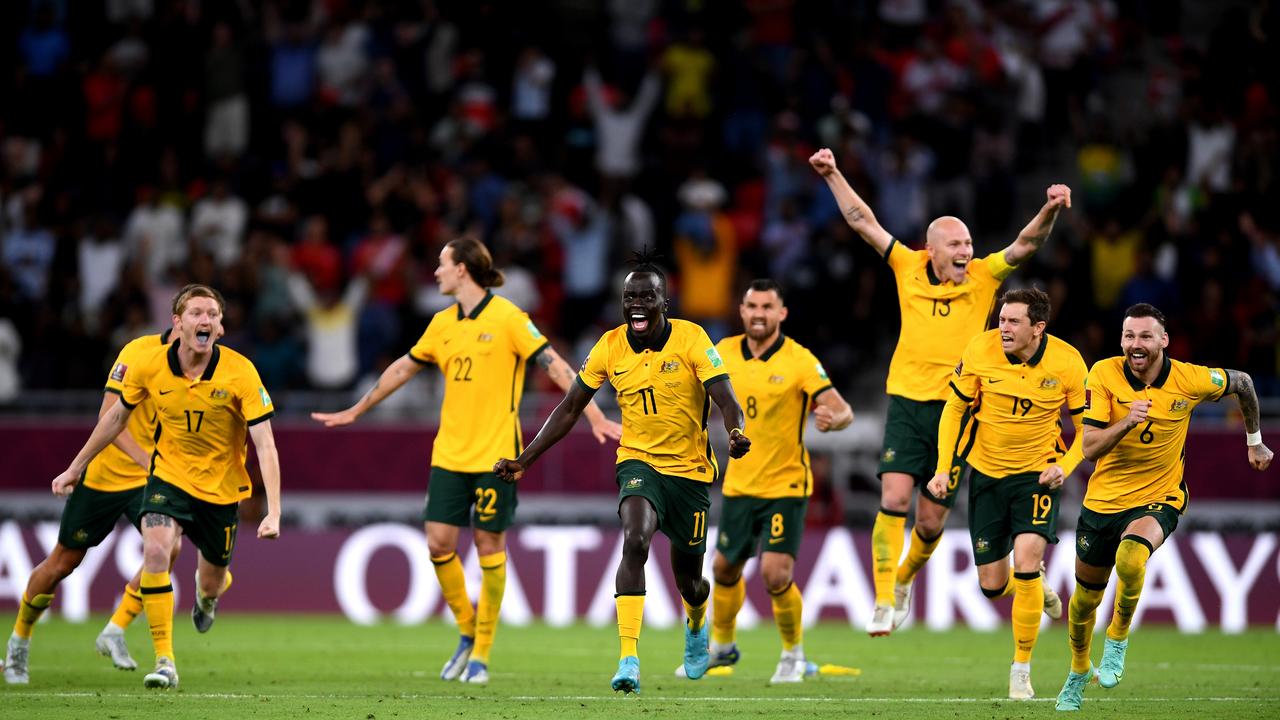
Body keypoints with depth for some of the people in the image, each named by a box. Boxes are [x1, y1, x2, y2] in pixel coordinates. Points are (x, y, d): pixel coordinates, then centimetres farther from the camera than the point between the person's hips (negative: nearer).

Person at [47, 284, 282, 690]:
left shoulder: (240, 373, -21)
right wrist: (76, 467, 11)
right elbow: (117, 416, 6)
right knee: (155, 550, -27)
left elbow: (265, 445, -22)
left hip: (221, 488, 0)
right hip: (169, 477, 0)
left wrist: (273, 513, -31)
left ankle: (208, 593, 56)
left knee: (212, 583, 13)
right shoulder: (151, 367, -14)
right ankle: (164, 662, -21)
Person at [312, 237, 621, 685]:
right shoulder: (442, 324, 11)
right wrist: (356, 411, 30)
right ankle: (467, 631, 19)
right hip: (449, 453, 6)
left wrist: (596, 418, -18)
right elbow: (403, 368, 23)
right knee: (439, 542, -1)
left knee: (489, 545, -1)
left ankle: (482, 653, 8)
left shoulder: (507, 318, -8)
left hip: (494, 454, -6)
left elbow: (555, 366, -11)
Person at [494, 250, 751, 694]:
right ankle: (629, 660, -33)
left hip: (690, 470, 0)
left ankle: (697, 625, 51)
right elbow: (570, 409, 4)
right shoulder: (610, 347, -5)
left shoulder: (691, 340, -13)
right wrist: (524, 461, -1)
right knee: (635, 541, -30)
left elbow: (726, 400, -20)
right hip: (638, 462, 1)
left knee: (688, 581, 11)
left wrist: (736, 434, -43)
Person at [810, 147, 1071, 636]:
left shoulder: (983, 278, 0)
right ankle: (884, 601, -12)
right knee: (894, 499, -15)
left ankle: (904, 579, 33)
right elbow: (863, 222, 8)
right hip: (906, 401, 0)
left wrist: (1051, 210, -28)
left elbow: (1026, 244, -10)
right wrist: (832, 176, 7)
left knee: (932, 521, 4)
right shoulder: (909, 268, 2)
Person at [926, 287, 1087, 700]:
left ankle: (1022, 669, -8)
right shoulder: (980, 351, -13)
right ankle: (1033, 585, 43)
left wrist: (1064, 466, -19)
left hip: (1037, 474, -2)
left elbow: (1088, 428, -3)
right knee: (992, 585, 3)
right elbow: (955, 408, 0)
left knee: (1026, 559, -23)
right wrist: (944, 468, -6)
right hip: (986, 472, 2)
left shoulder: (1067, 363, -15)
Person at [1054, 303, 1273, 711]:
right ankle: (1078, 673, 42)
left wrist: (1255, 441, 18)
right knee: (1085, 598, 13)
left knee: (1131, 558, -35)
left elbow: (1241, 383, 7)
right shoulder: (1104, 375, -14)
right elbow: (1090, 448, -18)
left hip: (1159, 499, -2)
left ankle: (1118, 639, -9)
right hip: (1102, 501, 2)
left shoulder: (1189, 380, -14)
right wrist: (1126, 422, -35)